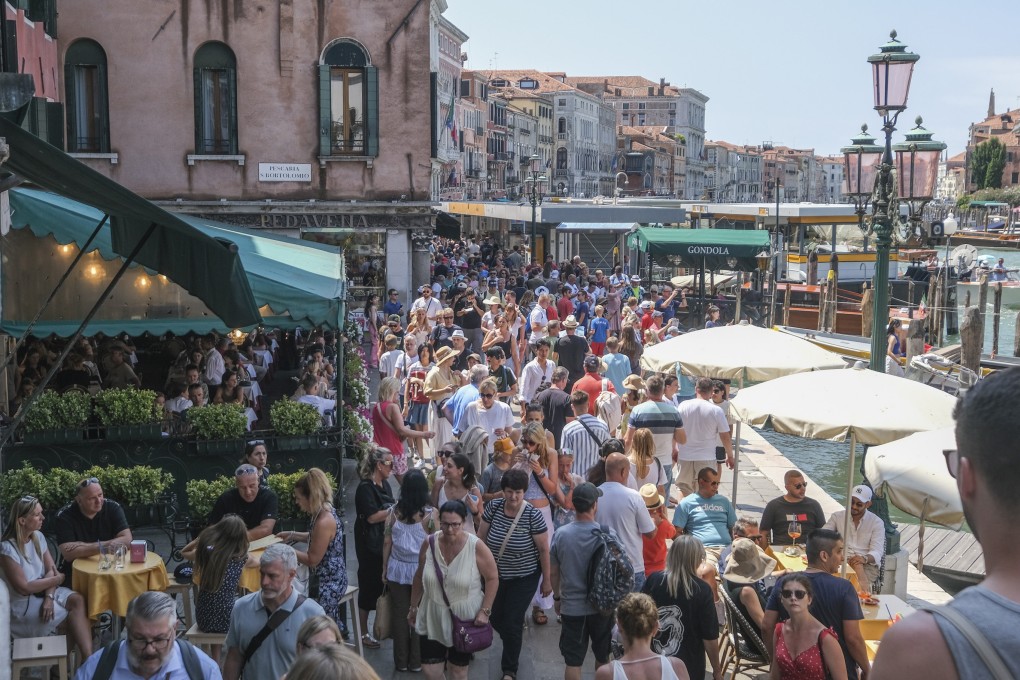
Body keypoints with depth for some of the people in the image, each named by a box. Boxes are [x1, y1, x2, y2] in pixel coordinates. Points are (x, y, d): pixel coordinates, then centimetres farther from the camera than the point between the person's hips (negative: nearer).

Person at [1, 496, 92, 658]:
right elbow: (24, 588, -21)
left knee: (78, 600, -22)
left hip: (43, 592, 6)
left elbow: (51, 570, 1)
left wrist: (49, 597, -17)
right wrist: (57, 579, -10)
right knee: (74, 615, -18)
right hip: (23, 604, -6)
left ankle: (89, 658, -31)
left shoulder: (38, 536, 3)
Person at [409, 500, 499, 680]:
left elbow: (492, 578, -8)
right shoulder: (429, 544, -9)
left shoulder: (476, 547, -18)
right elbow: (419, 577, 5)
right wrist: (413, 606, 12)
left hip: (465, 619, -2)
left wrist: (485, 611, -14)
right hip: (433, 618, 2)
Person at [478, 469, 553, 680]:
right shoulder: (494, 507, -12)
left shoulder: (533, 514, -21)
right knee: (496, 618, 14)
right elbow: (481, 537, 0)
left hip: (524, 577, -4)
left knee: (512, 622, 1)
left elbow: (543, 549, -12)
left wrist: (546, 580, -7)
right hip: (495, 575, 4)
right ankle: (513, 648, 47)